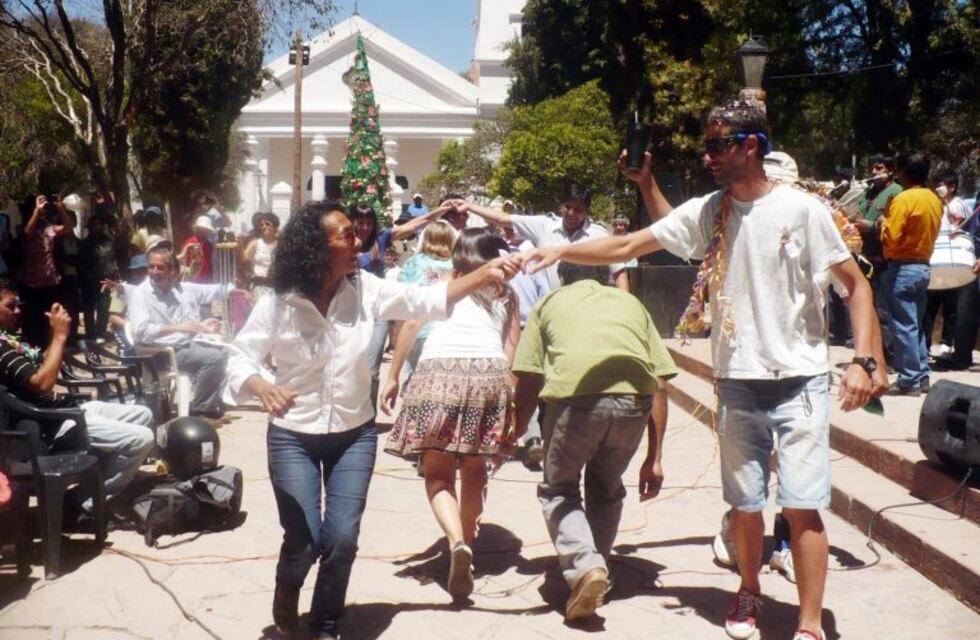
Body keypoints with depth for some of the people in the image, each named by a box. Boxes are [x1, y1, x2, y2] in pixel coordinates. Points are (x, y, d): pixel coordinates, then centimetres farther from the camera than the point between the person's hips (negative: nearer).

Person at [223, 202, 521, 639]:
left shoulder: (365, 289, -8)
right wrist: (261, 386, -34)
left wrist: (485, 274, -18)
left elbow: (426, 301, -8)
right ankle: (287, 587, 31)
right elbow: (239, 361, -11)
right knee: (304, 541, -6)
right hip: (293, 437, -2)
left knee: (342, 538, -3)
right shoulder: (276, 306, -15)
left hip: (354, 434, 2)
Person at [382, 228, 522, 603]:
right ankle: (467, 543, 25)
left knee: (437, 472, 4)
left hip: (439, 369, -1)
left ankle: (458, 543, -19)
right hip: (489, 372, 1)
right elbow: (513, 351, 14)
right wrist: (512, 405, 10)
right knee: (474, 470, 19)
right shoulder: (506, 294, 27)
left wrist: (393, 378, 14)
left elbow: (409, 326, 13)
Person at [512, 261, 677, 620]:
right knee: (606, 490, 28)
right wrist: (654, 460, 24)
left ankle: (584, 567, -3)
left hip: (575, 394, -3)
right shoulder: (630, 302, 30)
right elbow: (660, 386, 21)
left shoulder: (550, 302, 24)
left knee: (557, 490, 18)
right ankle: (595, 569, 27)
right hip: (634, 398, 3)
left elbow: (528, 383, 15)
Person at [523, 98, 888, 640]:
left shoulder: (801, 209, -7)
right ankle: (749, 591, 36)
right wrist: (561, 251, -9)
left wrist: (866, 360, -11)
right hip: (737, 381, 3)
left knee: (802, 505, -5)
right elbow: (627, 246, 1)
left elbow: (855, 283, -2)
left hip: (800, 379, -3)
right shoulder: (705, 212, 1)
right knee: (744, 502, 12)